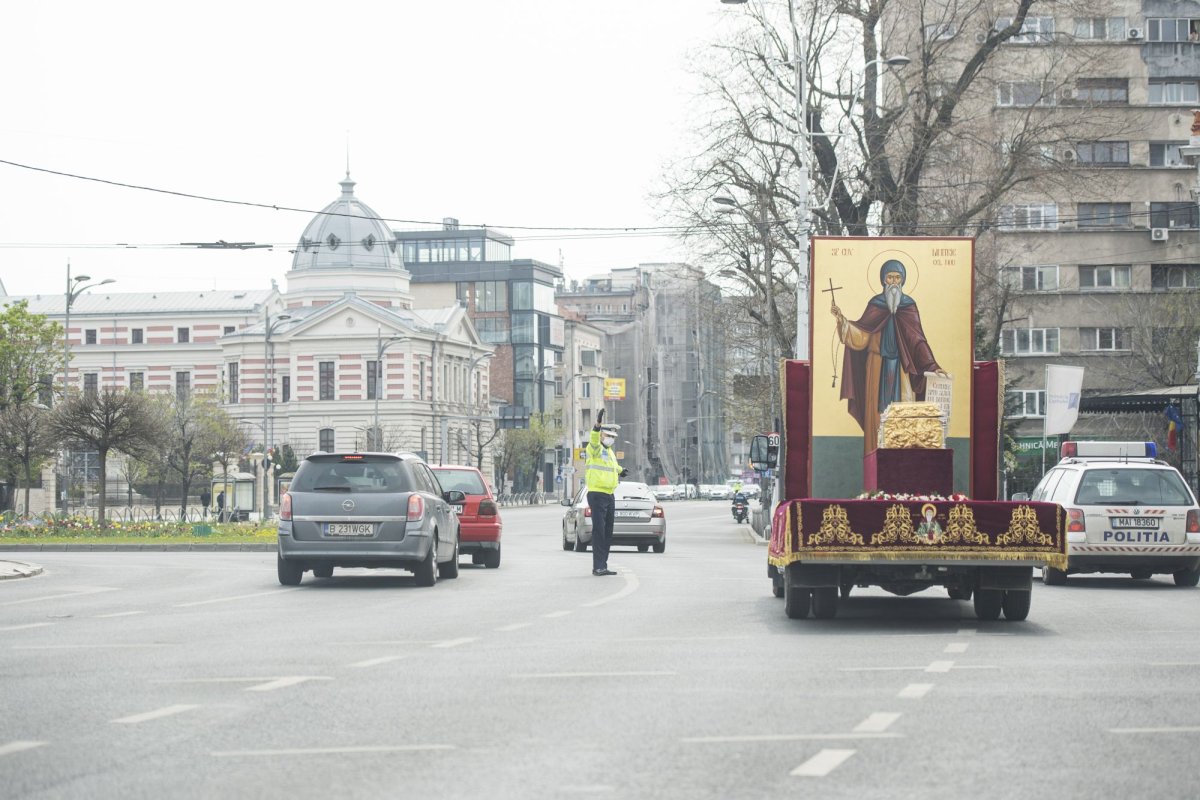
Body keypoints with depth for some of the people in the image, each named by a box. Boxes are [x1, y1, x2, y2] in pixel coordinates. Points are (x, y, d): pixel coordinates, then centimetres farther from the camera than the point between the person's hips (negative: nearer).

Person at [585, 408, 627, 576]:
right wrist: (598, 424, -47)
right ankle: (598, 566, -14)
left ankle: (602, 566, 17)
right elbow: (594, 439, -31)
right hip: (597, 495, -9)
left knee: (608, 533, 11)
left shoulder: (610, 452, 21)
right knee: (599, 531, -12)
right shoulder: (596, 448, -7)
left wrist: (621, 471, 22)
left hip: (609, 496, 9)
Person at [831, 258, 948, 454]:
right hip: (878, 365, 0)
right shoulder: (875, 304, 4)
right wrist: (842, 319, -15)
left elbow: (918, 339, 2)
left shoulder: (909, 306, 3)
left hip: (901, 366, 0)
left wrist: (931, 365, -6)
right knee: (878, 407, -1)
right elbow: (860, 334, -1)